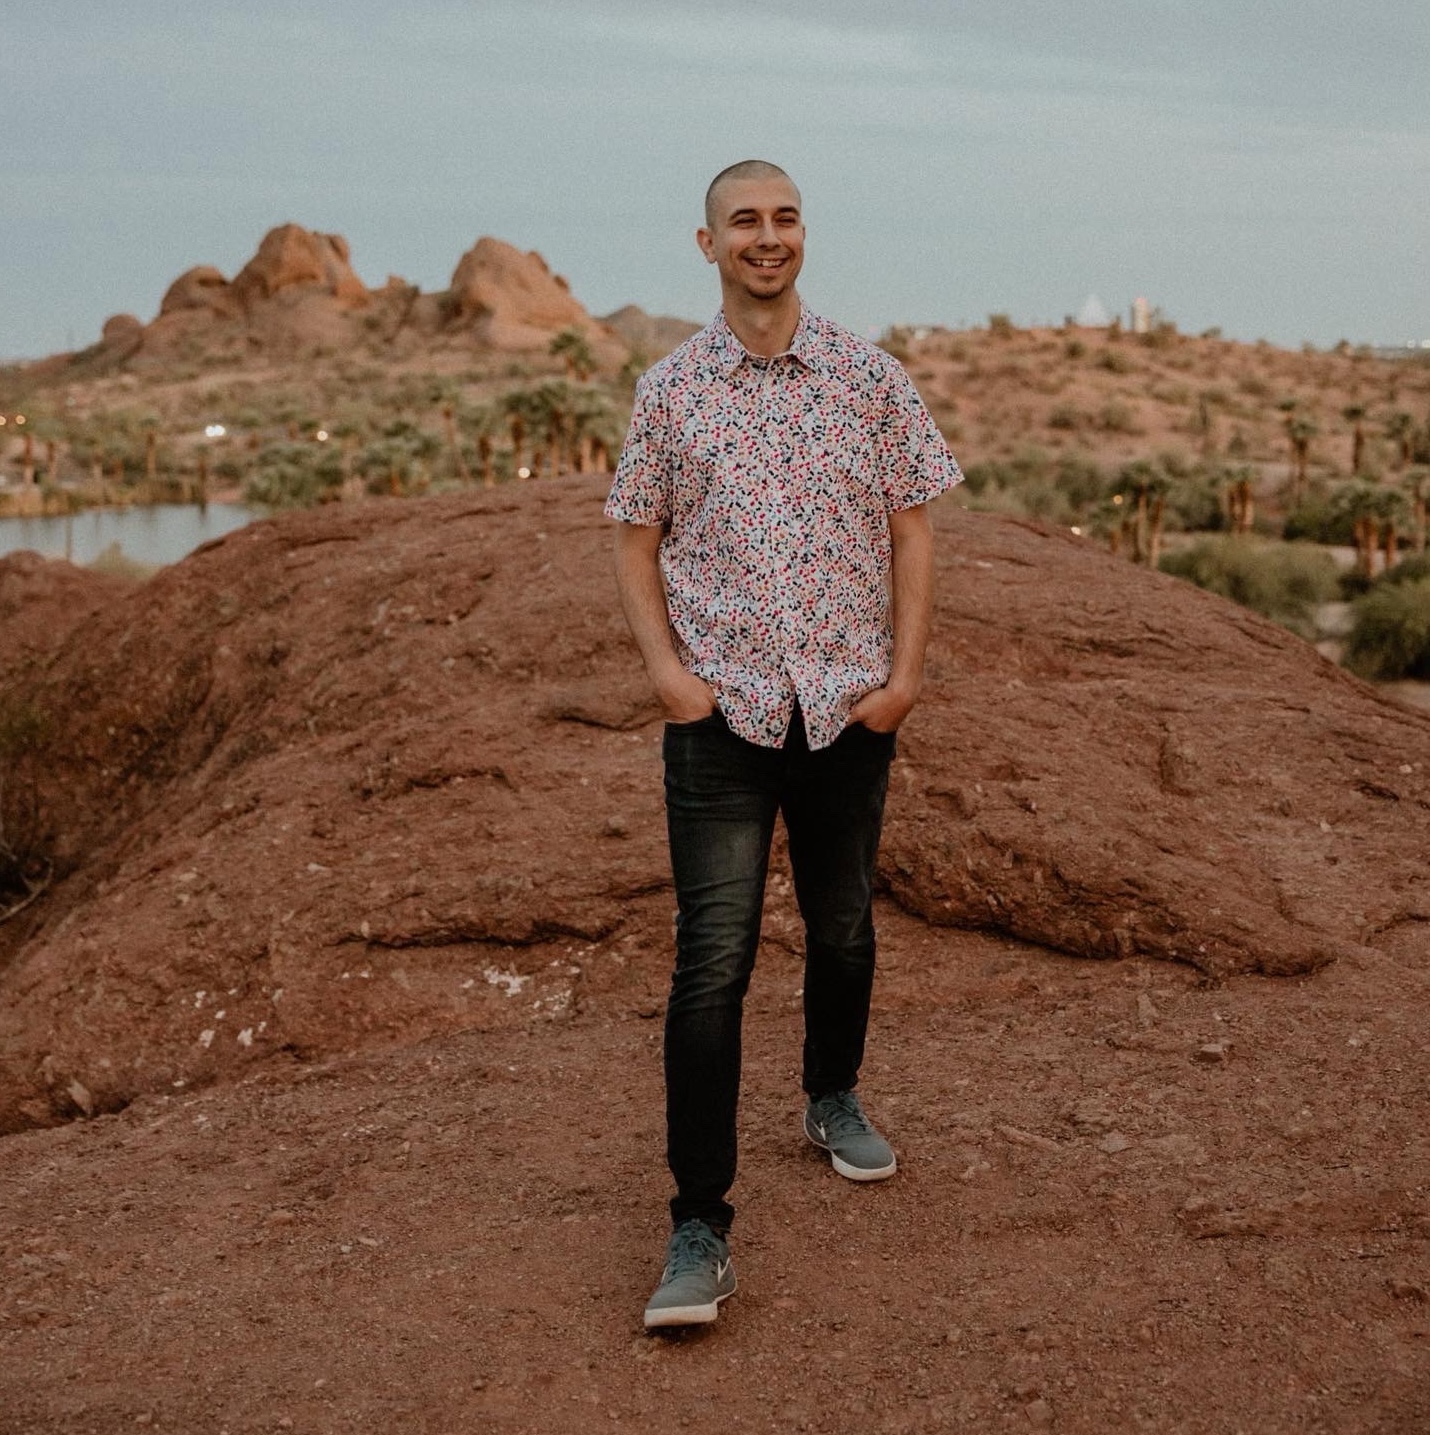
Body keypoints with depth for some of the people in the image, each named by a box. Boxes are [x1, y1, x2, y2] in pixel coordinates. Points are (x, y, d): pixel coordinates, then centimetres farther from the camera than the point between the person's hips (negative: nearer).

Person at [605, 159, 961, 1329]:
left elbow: (913, 528, 6)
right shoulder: (670, 390, 3)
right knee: (713, 961, -7)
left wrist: (907, 669, -4)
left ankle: (834, 1098, 44)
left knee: (843, 928, 17)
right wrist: (664, 665, -7)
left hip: (849, 707, 2)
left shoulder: (870, 378, 4)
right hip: (722, 710, -2)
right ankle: (700, 1226, -3)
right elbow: (636, 541, 7)